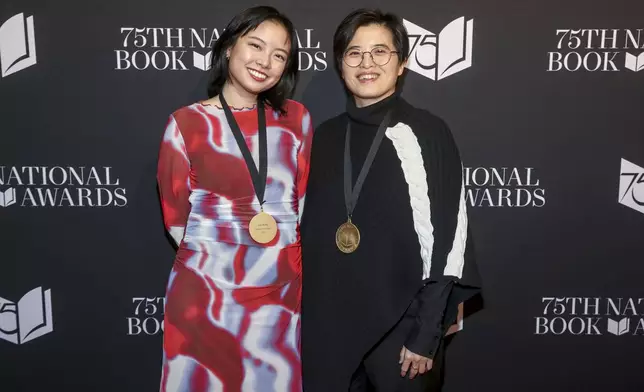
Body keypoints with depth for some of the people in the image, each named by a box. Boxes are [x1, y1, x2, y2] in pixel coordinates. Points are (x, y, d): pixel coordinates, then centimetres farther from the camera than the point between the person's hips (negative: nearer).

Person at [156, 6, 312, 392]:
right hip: (206, 292, -2)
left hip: (280, 292, 3)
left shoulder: (296, 119, 5)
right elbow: (176, 219, -2)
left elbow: (306, 202, 7)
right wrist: (252, 230, 0)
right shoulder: (186, 123, -2)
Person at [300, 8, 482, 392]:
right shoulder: (326, 136, 4)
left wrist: (426, 334, -11)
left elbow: (445, 241, -10)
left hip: (399, 326, -4)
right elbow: (309, 232, 9)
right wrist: (303, 313, 8)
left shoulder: (426, 133, -9)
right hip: (326, 325, 4)